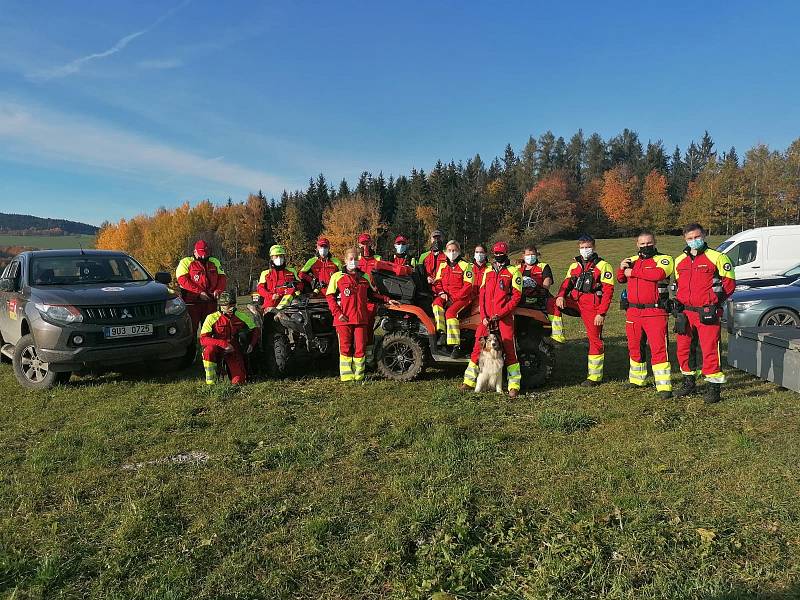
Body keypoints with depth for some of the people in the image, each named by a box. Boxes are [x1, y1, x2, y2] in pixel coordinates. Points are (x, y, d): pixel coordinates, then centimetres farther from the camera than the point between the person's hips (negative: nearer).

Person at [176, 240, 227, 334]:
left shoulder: (215, 262, 16)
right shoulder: (186, 262, 2)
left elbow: (223, 277, 13)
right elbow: (182, 280, -10)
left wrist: (218, 290, -7)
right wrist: (199, 292, -18)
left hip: (210, 302, 4)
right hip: (192, 302, -4)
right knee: (191, 329, -2)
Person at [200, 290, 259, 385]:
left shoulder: (242, 316, -1)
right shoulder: (212, 318, -10)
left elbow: (255, 330, 12)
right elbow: (203, 339, -18)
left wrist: (251, 344, -6)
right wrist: (224, 344, -30)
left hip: (235, 351, 1)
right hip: (218, 349, -1)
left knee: (238, 382, -16)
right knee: (209, 349, -38)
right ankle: (210, 381, -18)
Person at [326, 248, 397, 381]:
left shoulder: (365, 277, 18)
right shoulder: (337, 276, 6)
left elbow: (372, 294, 25)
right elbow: (330, 296, 3)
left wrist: (387, 300, 13)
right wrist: (338, 313, -7)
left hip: (361, 318, 3)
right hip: (344, 319, -3)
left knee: (360, 347, 0)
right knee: (345, 347, -1)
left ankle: (359, 375, 10)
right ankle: (346, 376, 6)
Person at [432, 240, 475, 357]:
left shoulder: (465, 265, 1)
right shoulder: (443, 265, 17)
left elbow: (468, 286, -7)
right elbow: (437, 282, 16)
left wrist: (455, 297, -15)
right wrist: (441, 293, -5)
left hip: (461, 298, -5)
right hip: (445, 297, 5)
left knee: (450, 312, -30)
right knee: (437, 303, -28)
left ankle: (456, 346, -31)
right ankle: (441, 333, -32)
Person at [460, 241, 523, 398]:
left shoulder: (513, 271, 3)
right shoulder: (488, 271, 18)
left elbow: (516, 296, -4)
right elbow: (482, 295, 14)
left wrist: (500, 314, -12)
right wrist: (484, 316, 1)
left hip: (505, 317, -4)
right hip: (487, 318, 4)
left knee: (509, 350, -5)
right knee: (478, 347, 3)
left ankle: (514, 386, -1)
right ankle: (469, 381, 11)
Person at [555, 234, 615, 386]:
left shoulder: (603, 266, -2)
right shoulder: (574, 266, 16)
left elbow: (608, 291, -7)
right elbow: (566, 284, 10)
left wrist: (601, 313, -15)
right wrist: (560, 296, -14)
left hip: (592, 306, -5)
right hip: (575, 303, 5)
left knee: (595, 340, -1)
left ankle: (595, 377, 7)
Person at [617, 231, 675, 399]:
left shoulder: (663, 259, -1)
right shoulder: (632, 260, 17)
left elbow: (658, 274, -22)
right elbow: (620, 279, 23)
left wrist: (633, 272, -13)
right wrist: (622, 268, 1)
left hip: (655, 312, -6)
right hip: (633, 312, 6)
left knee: (658, 348, -10)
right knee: (634, 347, 15)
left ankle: (664, 387, -7)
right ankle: (636, 380, 31)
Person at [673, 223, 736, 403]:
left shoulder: (716, 257, -3)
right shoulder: (679, 260, 13)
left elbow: (729, 282, -1)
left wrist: (716, 300, -5)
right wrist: (678, 302, 13)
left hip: (707, 313, -6)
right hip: (685, 312, 6)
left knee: (710, 349, -7)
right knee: (683, 348, 11)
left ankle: (714, 388, 4)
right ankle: (689, 383, 27)